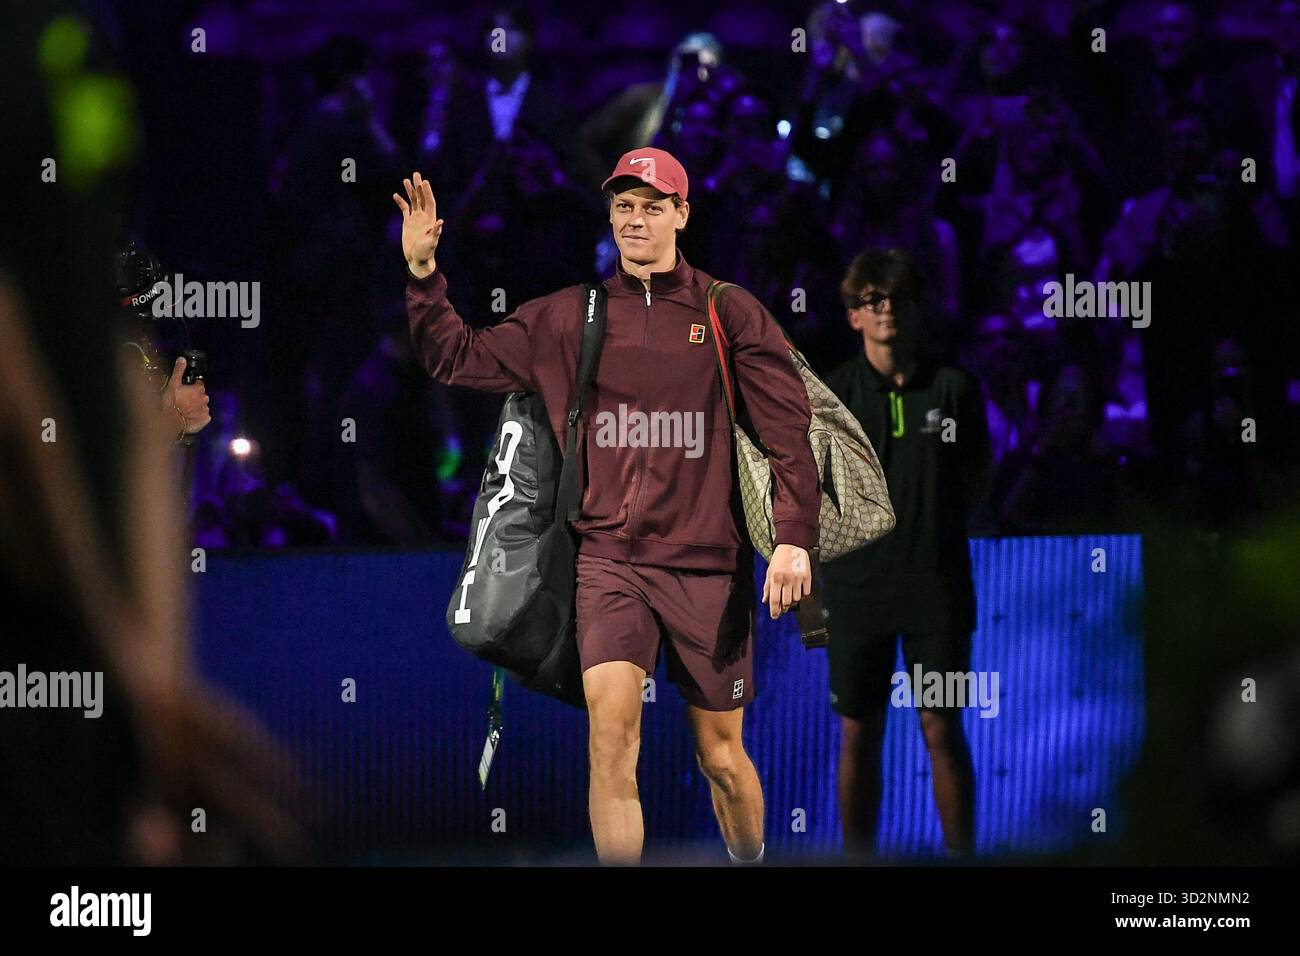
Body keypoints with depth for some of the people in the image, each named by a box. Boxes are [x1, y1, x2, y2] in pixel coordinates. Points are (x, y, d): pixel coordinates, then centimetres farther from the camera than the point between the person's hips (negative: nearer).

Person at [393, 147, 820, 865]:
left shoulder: (729, 313, 2)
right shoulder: (569, 317, 8)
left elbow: (789, 426, 0)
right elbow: (460, 359, 11)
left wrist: (794, 536, -9)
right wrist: (421, 272, -3)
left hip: (707, 563, -1)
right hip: (609, 557, 1)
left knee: (721, 755, 7)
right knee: (611, 724, -20)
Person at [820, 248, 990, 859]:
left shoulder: (953, 388, 1)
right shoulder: (833, 393, 0)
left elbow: (975, 482, 10)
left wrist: (932, 528, 1)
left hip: (937, 582, 0)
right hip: (856, 581, 0)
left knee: (943, 730, 2)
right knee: (859, 735, 5)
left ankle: (961, 855, 8)